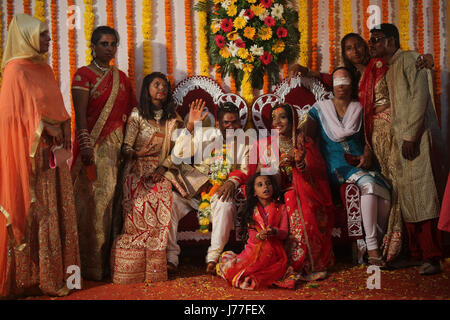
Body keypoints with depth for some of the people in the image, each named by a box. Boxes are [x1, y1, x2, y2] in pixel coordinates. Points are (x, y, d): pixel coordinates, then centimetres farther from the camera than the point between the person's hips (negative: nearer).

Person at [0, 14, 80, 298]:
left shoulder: (44, 68, 15)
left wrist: (63, 140, 7)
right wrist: (44, 128, -19)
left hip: (54, 152, 8)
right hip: (33, 154, -8)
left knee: (56, 209, 10)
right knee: (36, 213, -3)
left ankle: (55, 272, 18)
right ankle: (37, 278, 6)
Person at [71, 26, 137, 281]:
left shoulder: (121, 77, 16)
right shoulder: (84, 75, -1)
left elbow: (132, 111, 15)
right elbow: (80, 114, -10)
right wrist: (86, 146, -20)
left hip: (118, 145, 5)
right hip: (95, 145, -5)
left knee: (116, 198, 4)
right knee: (95, 200, -4)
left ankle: (113, 258, 14)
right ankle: (93, 266, 4)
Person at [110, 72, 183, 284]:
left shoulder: (172, 118, 13)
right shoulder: (137, 116, 3)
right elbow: (127, 146, -4)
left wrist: (163, 167, -6)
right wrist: (131, 155, -28)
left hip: (161, 173, 3)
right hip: (137, 173, -3)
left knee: (160, 219, -11)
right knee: (138, 218, -14)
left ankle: (154, 271, -4)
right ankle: (132, 272, -6)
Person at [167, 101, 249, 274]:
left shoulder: (245, 142, 10)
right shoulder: (203, 134, 8)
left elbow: (245, 170, 2)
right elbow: (178, 157, -3)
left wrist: (233, 182, -21)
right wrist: (190, 127, -15)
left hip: (221, 192, -1)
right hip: (193, 189, 1)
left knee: (225, 205, -35)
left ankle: (213, 257, -24)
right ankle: (171, 256, -20)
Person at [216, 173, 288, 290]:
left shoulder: (281, 208, 11)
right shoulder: (252, 210, 13)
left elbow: (284, 232, 2)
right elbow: (251, 234, 4)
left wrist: (275, 231, -22)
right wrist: (259, 236, -21)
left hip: (273, 251, -2)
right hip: (254, 249, 2)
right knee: (230, 268, -23)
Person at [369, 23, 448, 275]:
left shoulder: (409, 59, -3)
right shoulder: (388, 69, 23)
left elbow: (419, 97, -13)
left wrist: (410, 136, -18)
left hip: (418, 137, -8)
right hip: (401, 138, 8)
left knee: (422, 194, -11)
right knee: (408, 197, 6)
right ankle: (417, 253, 11)